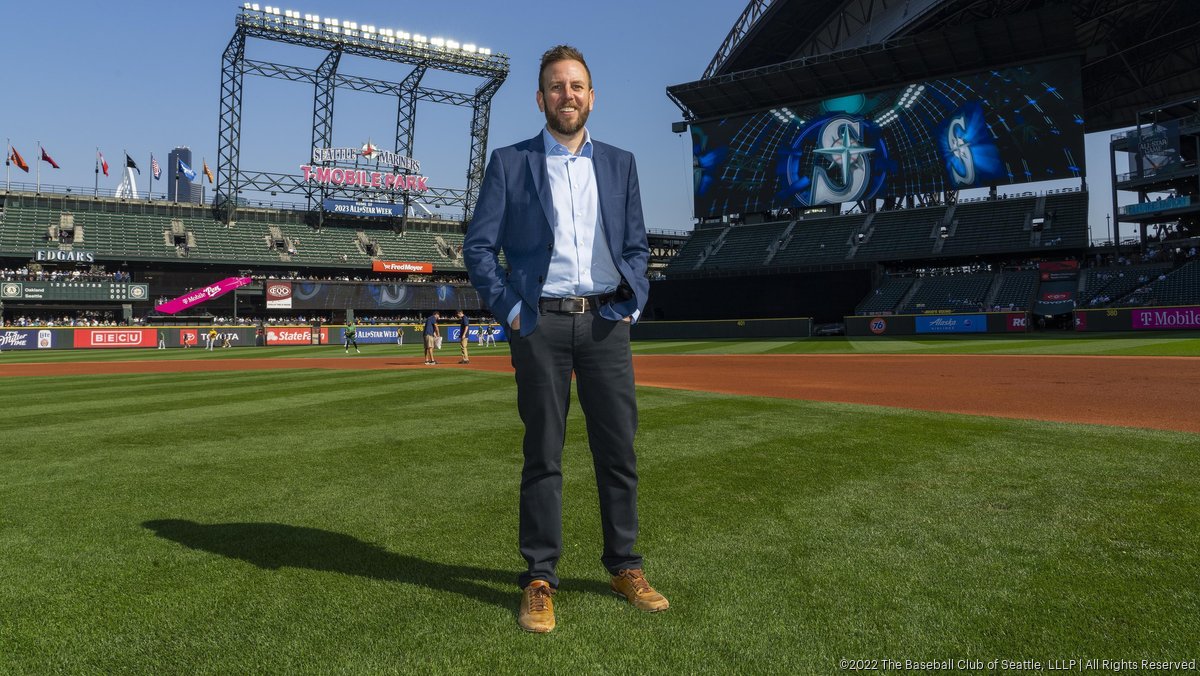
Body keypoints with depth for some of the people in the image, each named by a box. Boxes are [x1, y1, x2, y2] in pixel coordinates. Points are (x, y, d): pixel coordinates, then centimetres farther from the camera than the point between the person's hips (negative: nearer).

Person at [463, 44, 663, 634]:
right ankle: (539, 581, 13)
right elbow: (478, 246, 2)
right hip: (540, 324, -2)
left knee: (618, 449, 5)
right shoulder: (510, 162, 6)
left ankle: (624, 567, 21)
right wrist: (510, 310, -6)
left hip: (605, 322, 3)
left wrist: (632, 303, 2)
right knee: (543, 456, 2)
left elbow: (636, 246, 15)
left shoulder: (619, 163, 14)